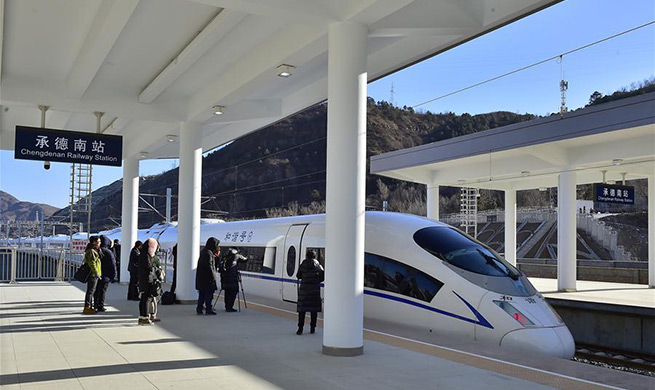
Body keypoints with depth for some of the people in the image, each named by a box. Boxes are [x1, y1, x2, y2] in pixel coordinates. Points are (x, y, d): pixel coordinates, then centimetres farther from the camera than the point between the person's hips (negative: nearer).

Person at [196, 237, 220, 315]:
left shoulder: (203, 251, 12)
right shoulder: (209, 253, -16)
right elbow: (209, 266, -20)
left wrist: (216, 253, 17)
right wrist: (213, 277, -16)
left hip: (201, 277, 9)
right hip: (207, 277, -9)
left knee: (202, 294, 12)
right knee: (209, 293, -1)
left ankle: (199, 309, 14)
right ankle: (208, 310, 2)